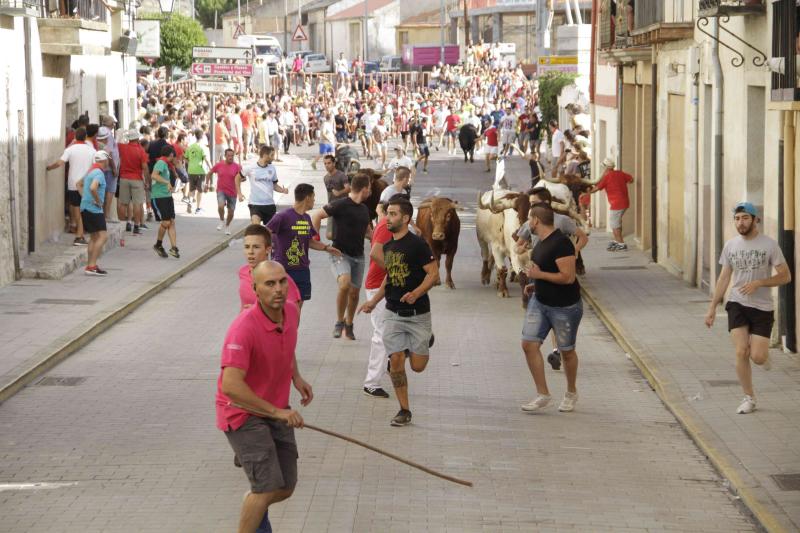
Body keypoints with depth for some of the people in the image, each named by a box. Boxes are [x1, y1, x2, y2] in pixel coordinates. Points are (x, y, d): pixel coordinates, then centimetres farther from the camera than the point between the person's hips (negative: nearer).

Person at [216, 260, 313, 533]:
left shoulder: (290, 311, -3)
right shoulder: (244, 328, -29)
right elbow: (230, 385, -34)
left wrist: (296, 377, 7)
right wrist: (275, 411, -31)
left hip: (278, 411, 7)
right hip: (244, 412, -7)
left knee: (285, 488, 11)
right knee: (268, 488, -19)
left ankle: (253, 504, 45)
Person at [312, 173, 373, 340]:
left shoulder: (364, 209, 13)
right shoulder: (340, 205, -11)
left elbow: (368, 232, 27)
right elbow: (316, 216, -10)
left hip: (358, 256, 7)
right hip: (340, 253, -7)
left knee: (354, 292, 7)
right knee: (344, 284, -27)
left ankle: (349, 324, 28)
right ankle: (339, 322, -9)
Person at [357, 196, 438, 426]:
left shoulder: (417, 244, -13)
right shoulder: (388, 246, 9)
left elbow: (433, 274, -15)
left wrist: (416, 293, -29)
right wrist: (374, 301, 13)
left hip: (417, 314, -5)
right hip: (393, 313, 5)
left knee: (417, 366, -1)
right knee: (396, 362, -4)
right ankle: (404, 410, 7)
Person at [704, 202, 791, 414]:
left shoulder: (769, 245, -6)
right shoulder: (731, 245, 5)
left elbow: (785, 276, -6)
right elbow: (724, 278, 13)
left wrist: (758, 283, -19)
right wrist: (713, 307, 10)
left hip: (762, 307, -2)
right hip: (737, 304, 2)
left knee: (757, 357, -8)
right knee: (741, 352, -9)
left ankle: (764, 354, 30)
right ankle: (749, 398, 4)